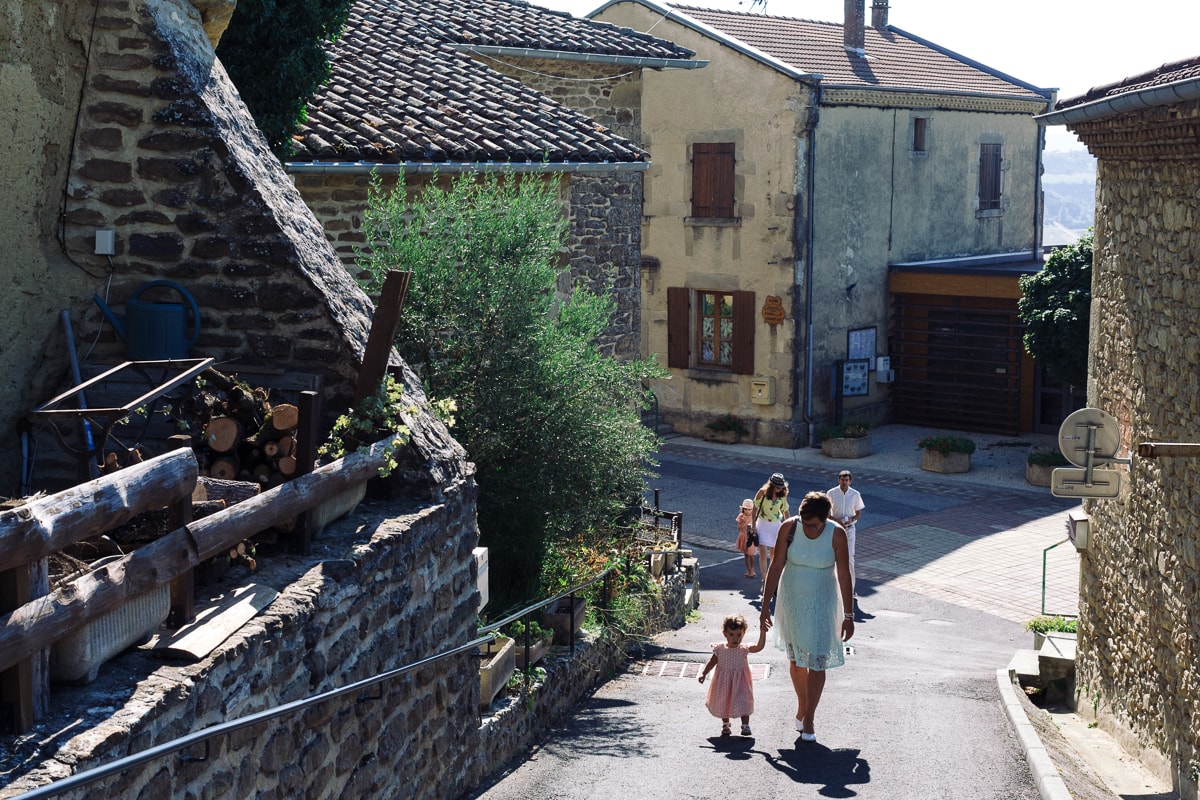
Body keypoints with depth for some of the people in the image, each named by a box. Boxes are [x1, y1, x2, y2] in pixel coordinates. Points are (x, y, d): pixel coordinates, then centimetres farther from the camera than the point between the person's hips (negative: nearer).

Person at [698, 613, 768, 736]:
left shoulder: (744, 649, -15)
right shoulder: (720, 648, -9)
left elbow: (759, 647, -29)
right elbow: (712, 662, 2)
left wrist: (762, 633, -41)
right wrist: (703, 673, -6)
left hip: (740, 682, -3)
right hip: (724, 682, 3)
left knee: (743, 702, -2)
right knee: (723, 702, 15)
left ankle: (745, 725, 12)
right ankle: (725, 724, 37)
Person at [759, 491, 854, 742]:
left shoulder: (836, 534, -17)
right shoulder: (789, 528, -15)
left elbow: (844, 575, -9)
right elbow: (776, 567, -7)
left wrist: (848, 616, -6)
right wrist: (765, 606, -5)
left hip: (821, 604, -2)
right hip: (792, 600, 2)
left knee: (817, 662, -3)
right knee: (796, 659, 14)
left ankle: (808, 720, 7)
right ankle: (802, 705, 35)